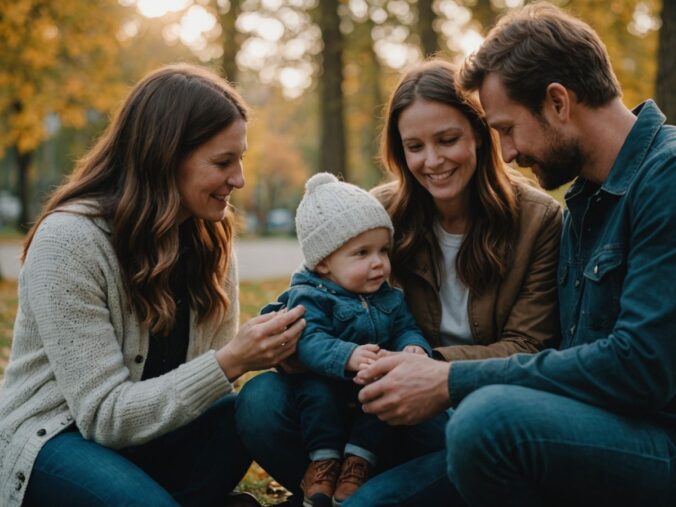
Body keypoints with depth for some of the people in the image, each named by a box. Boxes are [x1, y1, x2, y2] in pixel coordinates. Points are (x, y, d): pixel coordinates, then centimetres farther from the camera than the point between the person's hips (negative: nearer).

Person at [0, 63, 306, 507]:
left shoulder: (211, 233, -1)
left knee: (240, 418, -25)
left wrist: (264, 352, -19)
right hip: (54, 438, -6)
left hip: (147, 426, 6)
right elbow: (104, 415, -22)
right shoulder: (68, 240, -22)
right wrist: (231, 363, -31)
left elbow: (211, 366, 2)